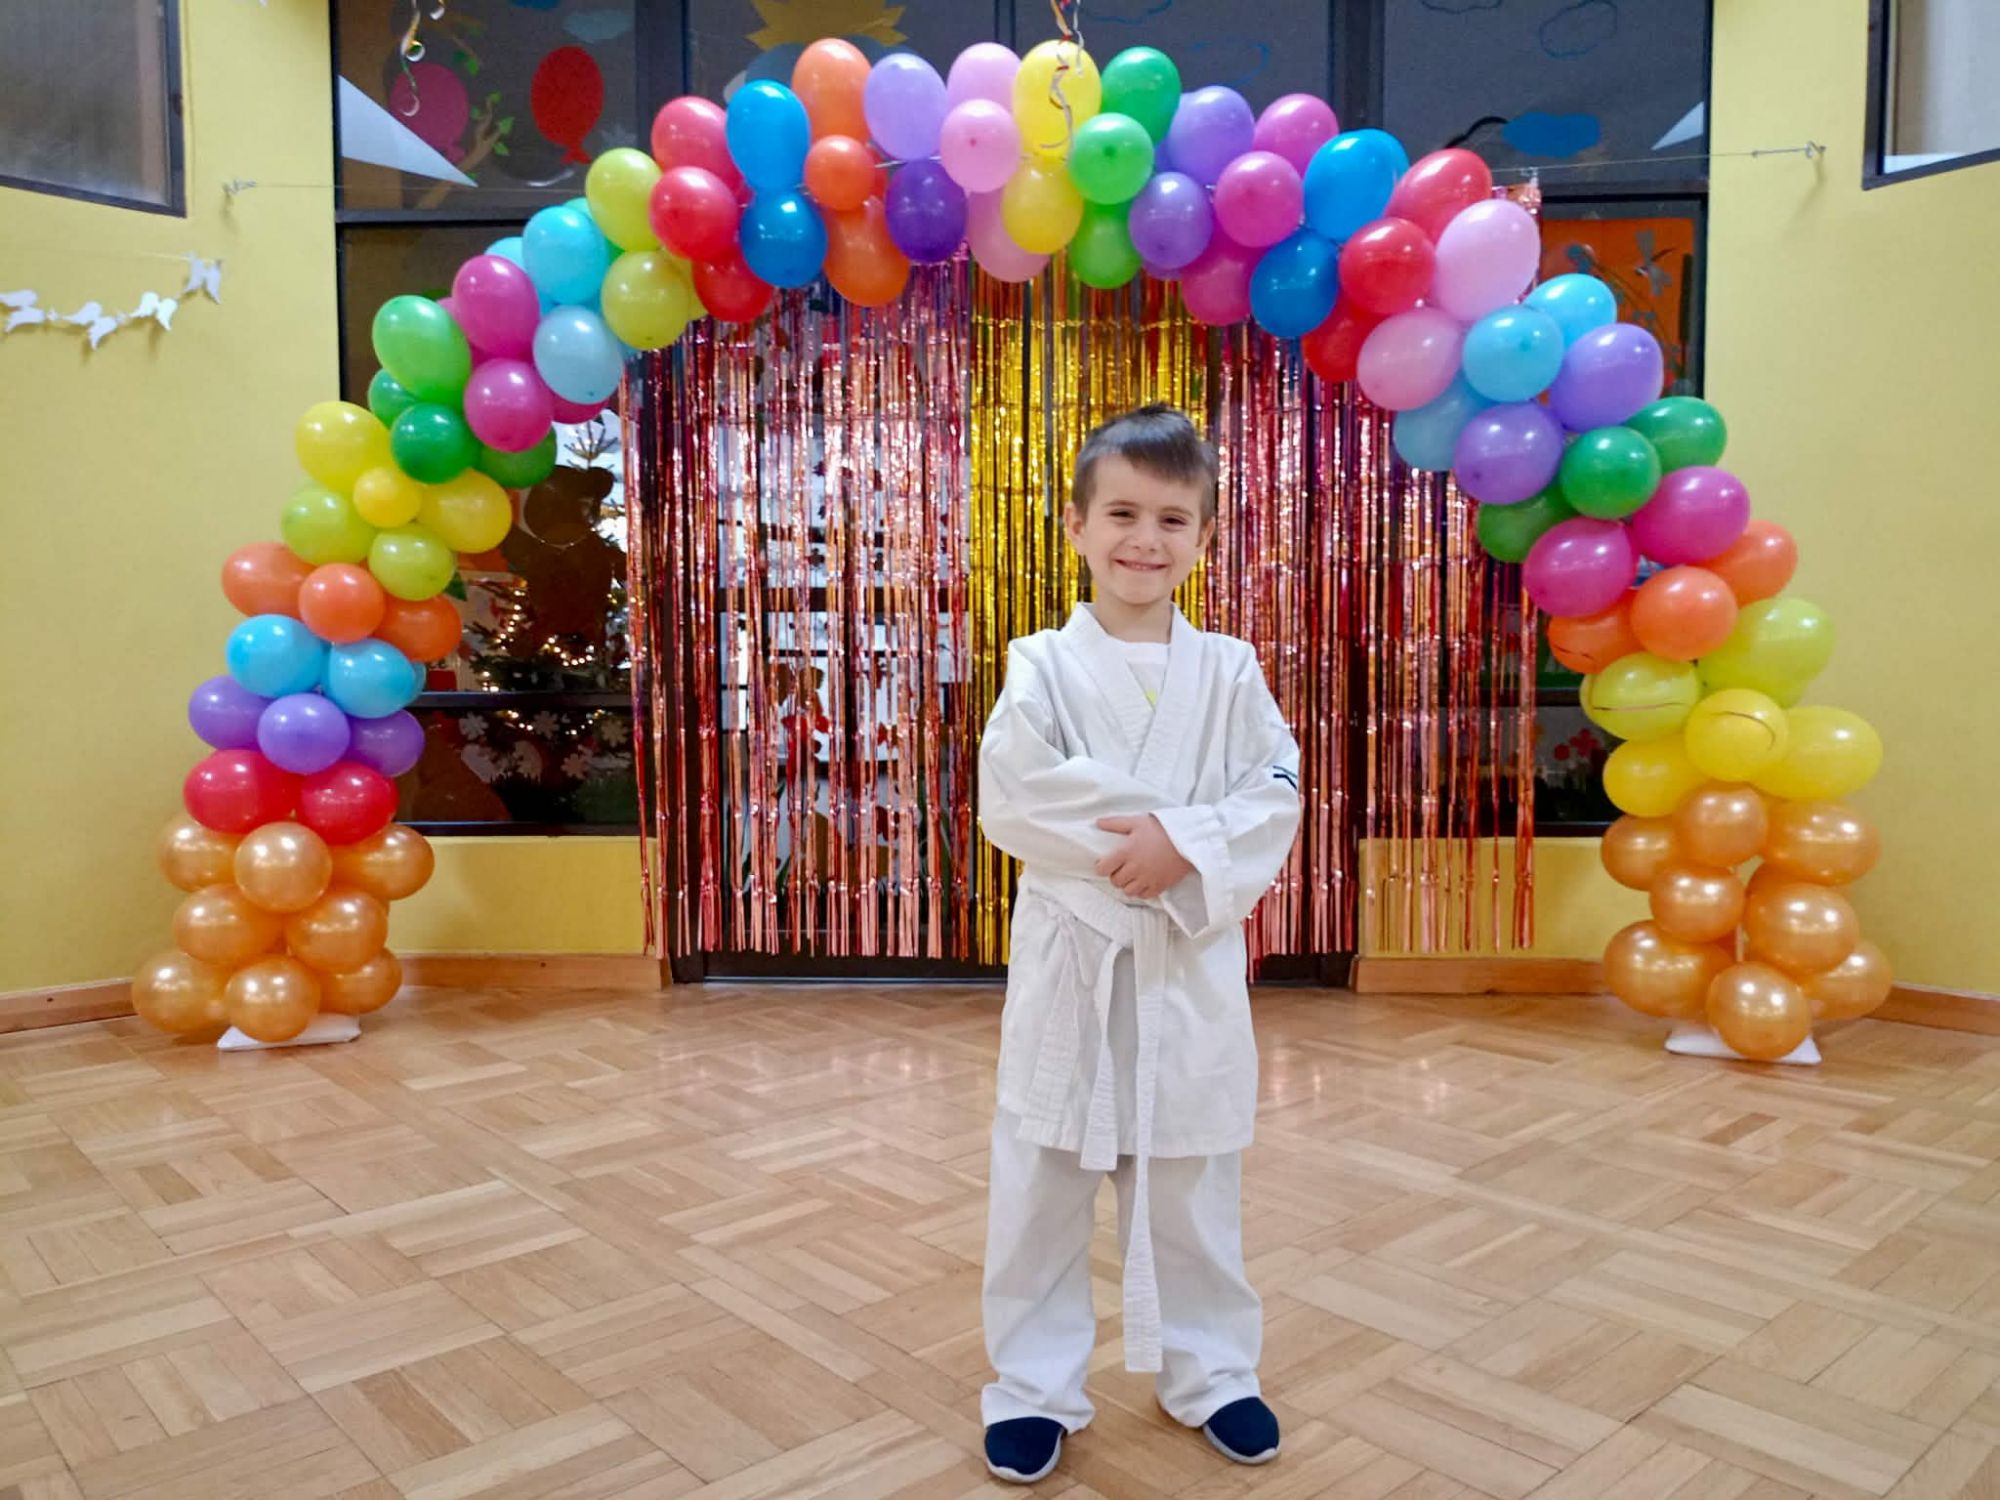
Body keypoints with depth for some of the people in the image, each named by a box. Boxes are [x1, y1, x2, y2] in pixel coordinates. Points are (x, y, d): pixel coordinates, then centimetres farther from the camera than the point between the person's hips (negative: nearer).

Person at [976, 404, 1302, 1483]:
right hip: (1069, 954, -1)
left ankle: (1207, 1371, 37)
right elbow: (1012, 802, -13)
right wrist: (1133, 844, -18)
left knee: (1193, 1180, 16)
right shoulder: (1042, 666, -4)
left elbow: (1275, 799, -3)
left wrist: (1182, 845, -18)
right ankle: (1033, 1385, 29)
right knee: (1042, 1181, 9)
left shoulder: (1228, 672, 2)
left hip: (1194, 959, 2)